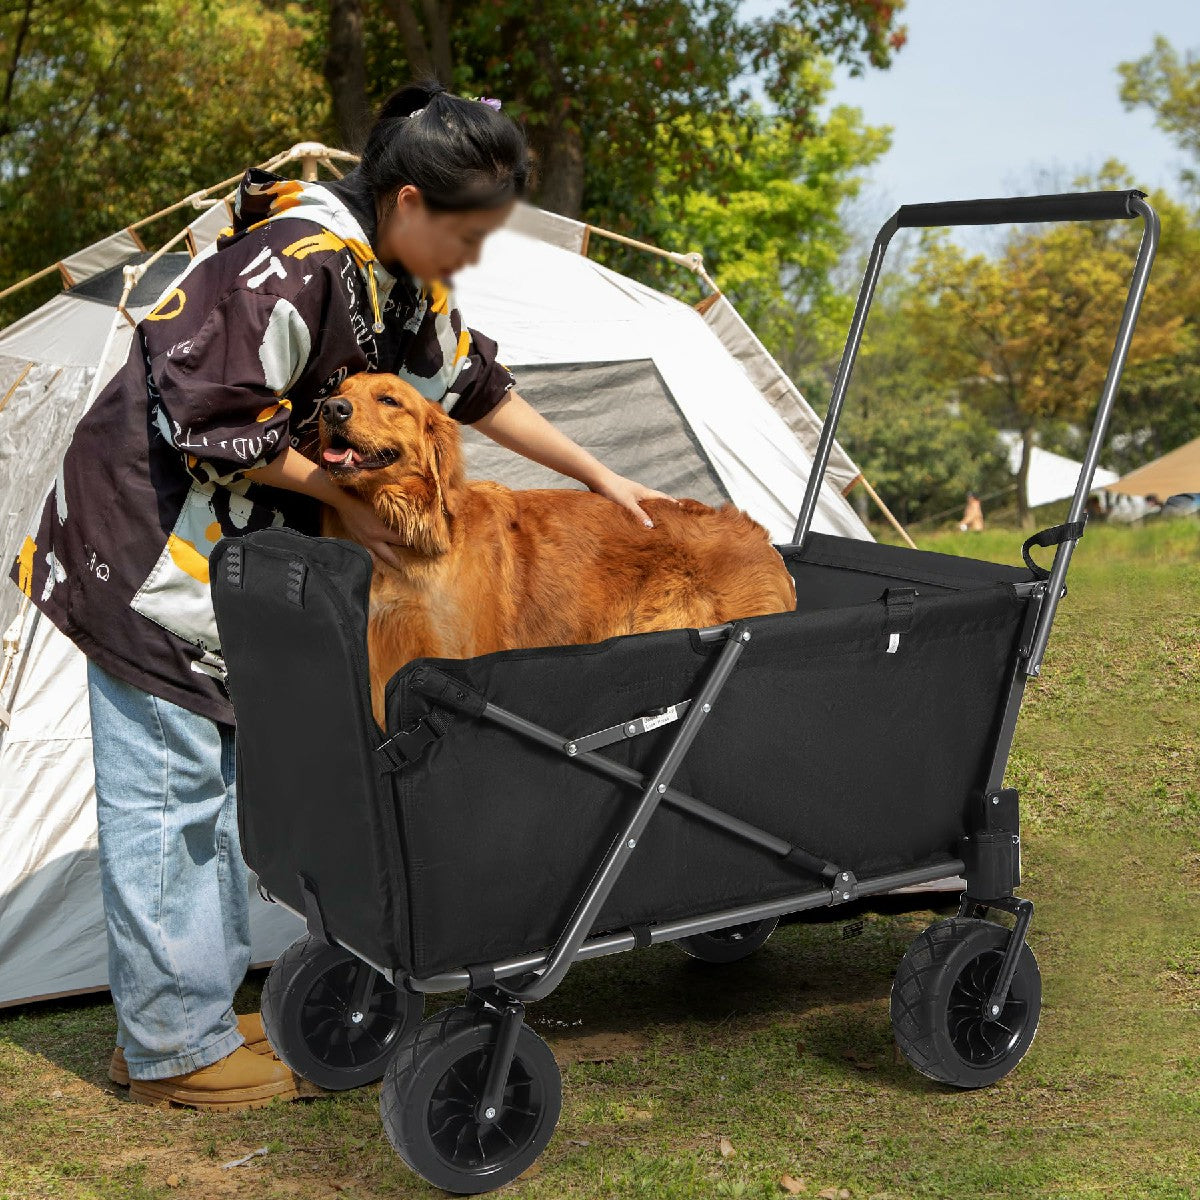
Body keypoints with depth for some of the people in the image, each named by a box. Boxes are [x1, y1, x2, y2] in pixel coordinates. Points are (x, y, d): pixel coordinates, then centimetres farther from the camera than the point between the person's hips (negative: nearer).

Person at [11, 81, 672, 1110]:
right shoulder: (296, 264, -25)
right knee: (164, 786, -4)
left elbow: (479, 390, 18)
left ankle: (191, 1014, 24)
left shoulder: (410, 281, 5)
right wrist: (344, 497, -17)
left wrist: (599, 477, 19)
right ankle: (174, 1047, 5)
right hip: (149, 545, -10)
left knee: (223, 778, 13)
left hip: (237, 552, 10)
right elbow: (208, 420, -25)